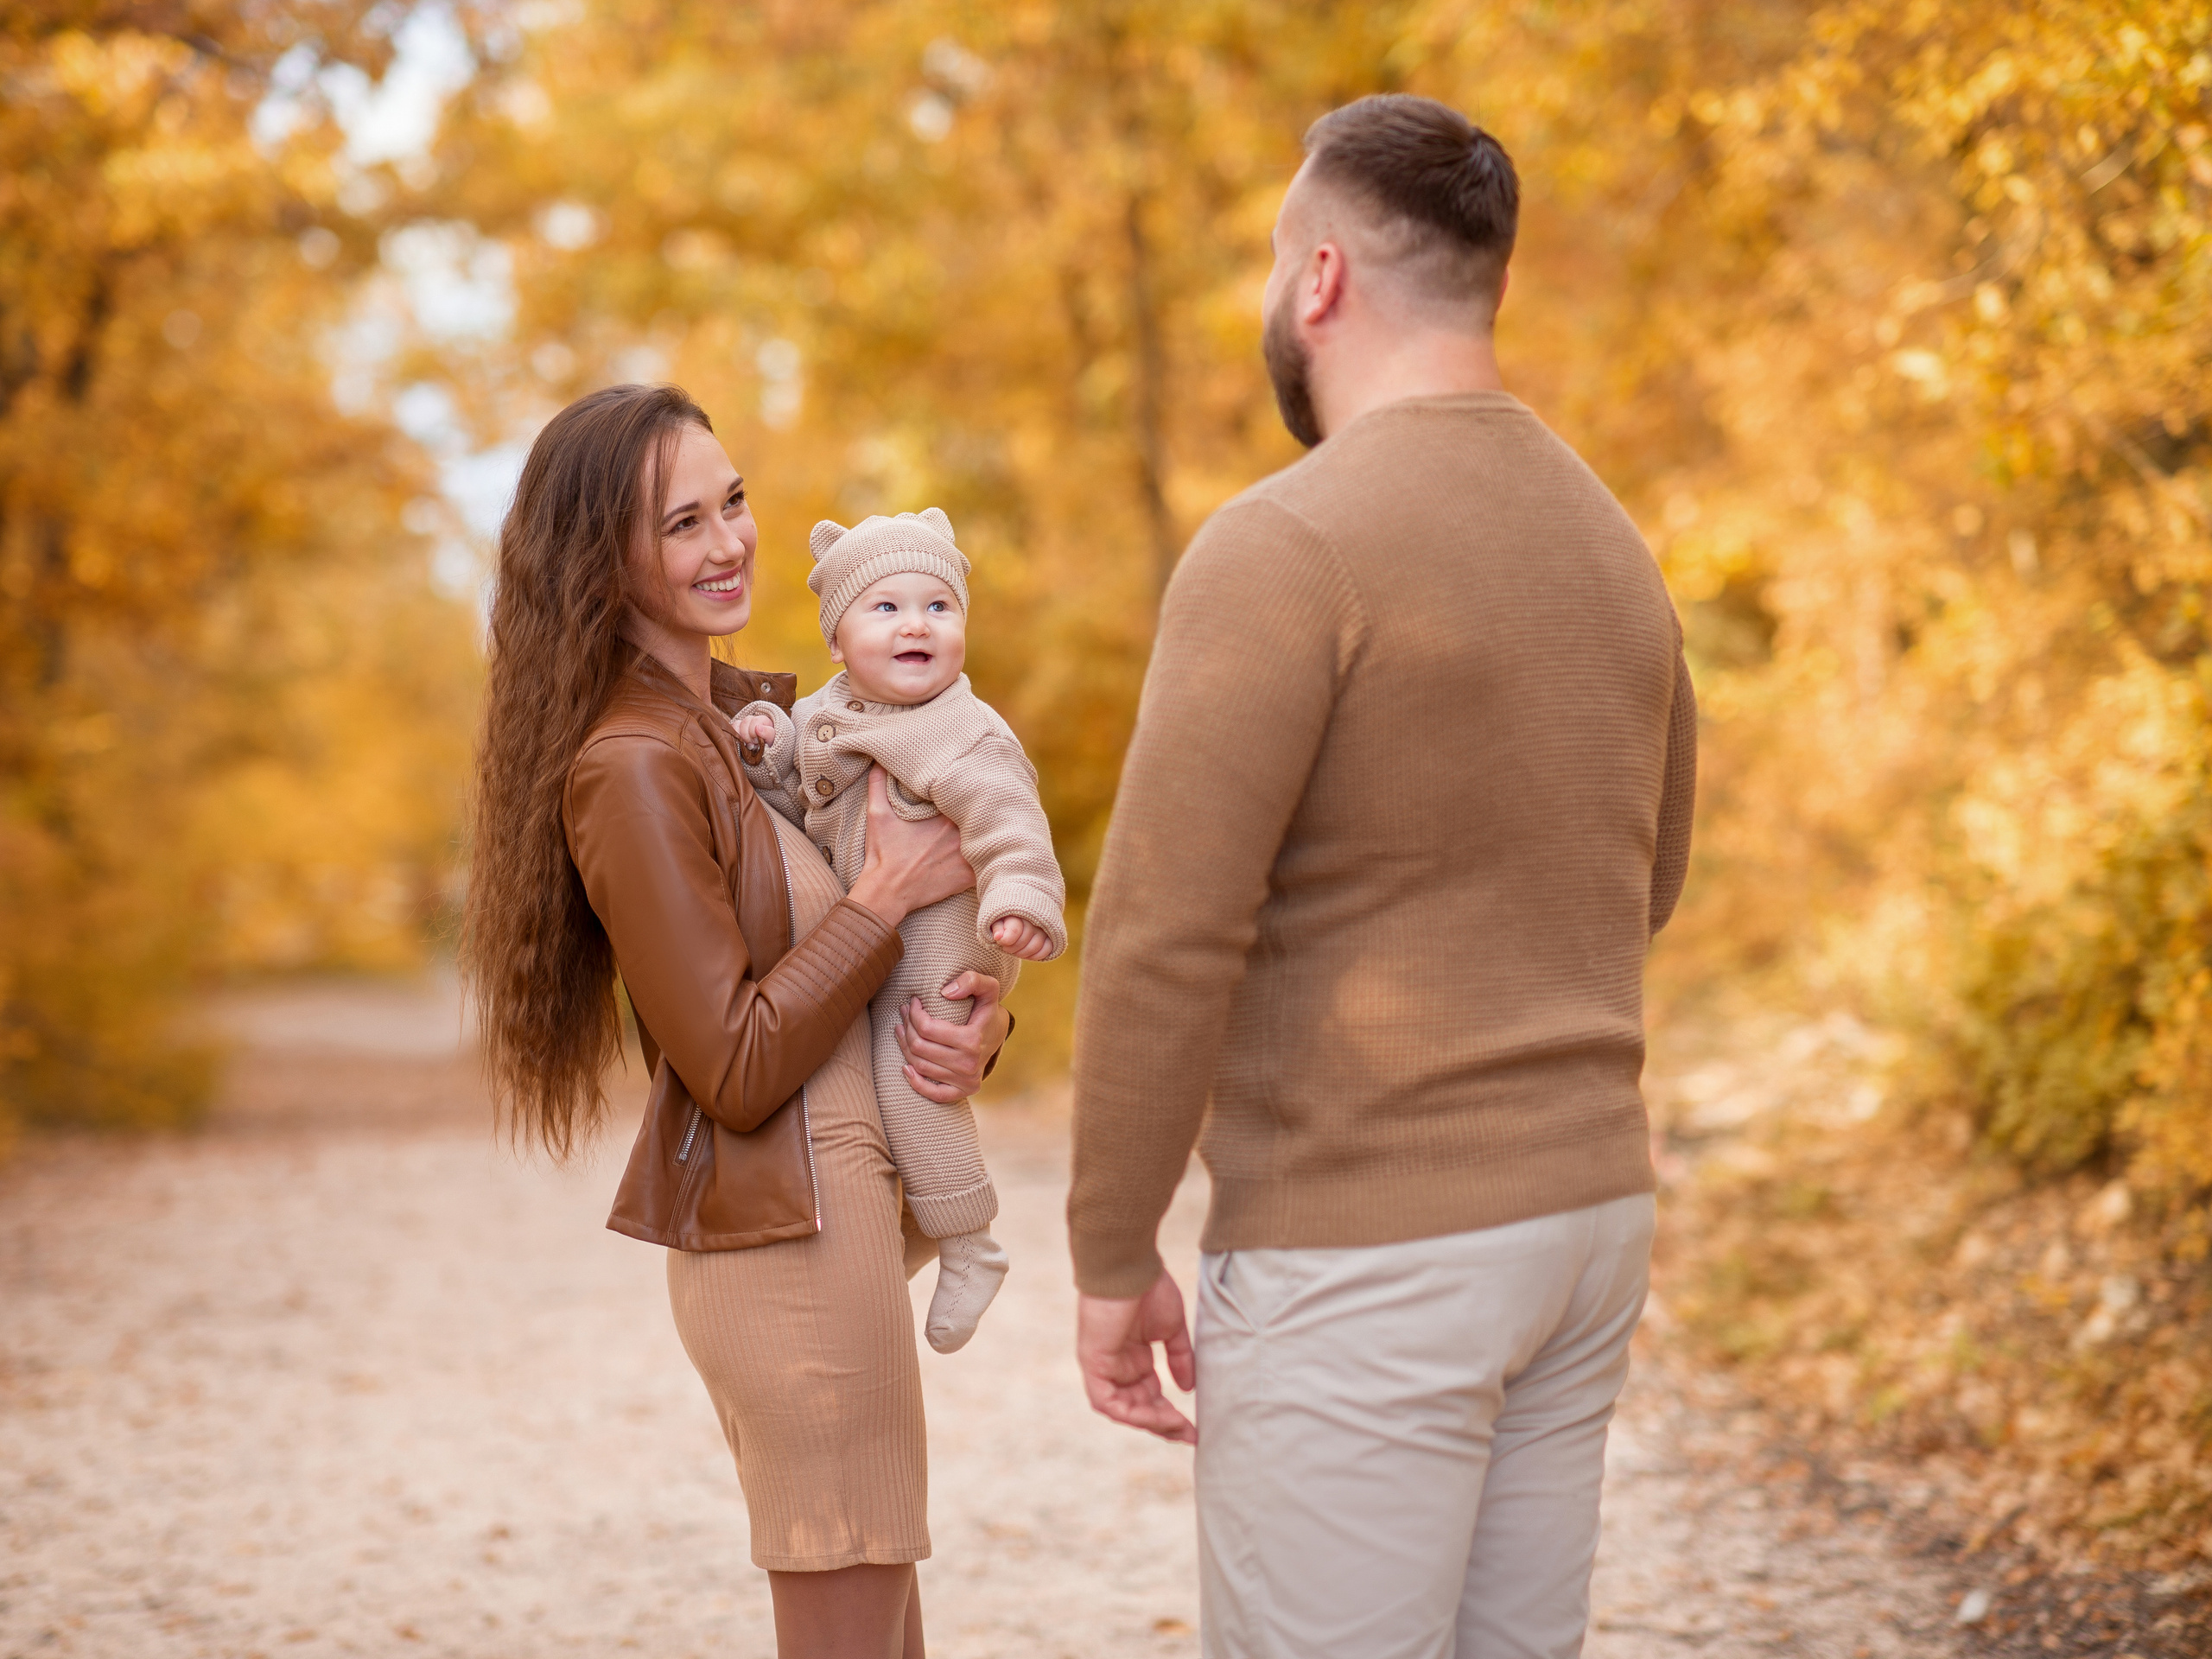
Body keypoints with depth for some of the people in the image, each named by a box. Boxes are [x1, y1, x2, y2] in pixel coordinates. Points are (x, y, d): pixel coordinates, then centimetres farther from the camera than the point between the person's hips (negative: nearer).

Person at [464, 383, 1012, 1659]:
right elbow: (735, 1067, -18)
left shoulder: (755, 715, 12)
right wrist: (889, 894, -14)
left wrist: (979, 1018, -4)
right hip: (788, 1232, -9)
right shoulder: (632, 767, -15)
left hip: (848, 1207, 9)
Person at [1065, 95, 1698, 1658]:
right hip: (1587, 1209, 8)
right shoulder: (1608, 544, 10)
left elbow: (1162, 940, -18)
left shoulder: (1286, 547, -15)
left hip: (1359, 1256, -8)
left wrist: (1112, 1260, -9)